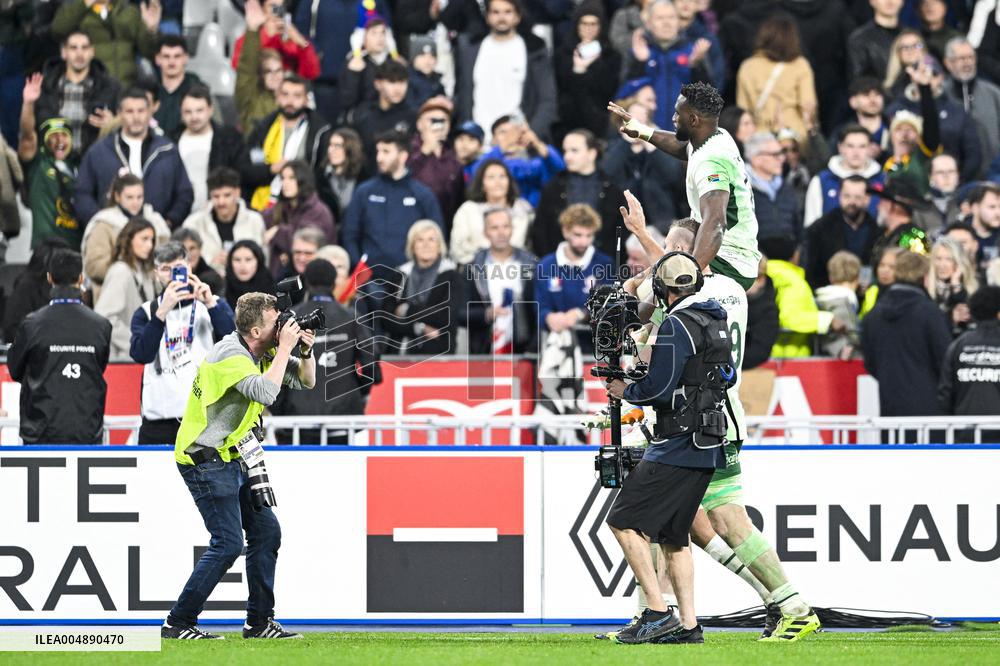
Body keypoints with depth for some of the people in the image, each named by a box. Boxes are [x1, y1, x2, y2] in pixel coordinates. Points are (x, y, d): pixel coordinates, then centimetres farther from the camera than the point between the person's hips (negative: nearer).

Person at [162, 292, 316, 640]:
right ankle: (178, 624, -6)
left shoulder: (262, 352, 7)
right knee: (227, 544, -12)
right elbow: (265, 392, -37)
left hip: (232, 460, 10)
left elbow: (306, 380, 14)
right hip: (207, 462, -10)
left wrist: (306, 352, -6)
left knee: (266, 531, 8)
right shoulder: (231, 356, -22)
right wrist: (285, 347, -28)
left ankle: (260, 622, 15)